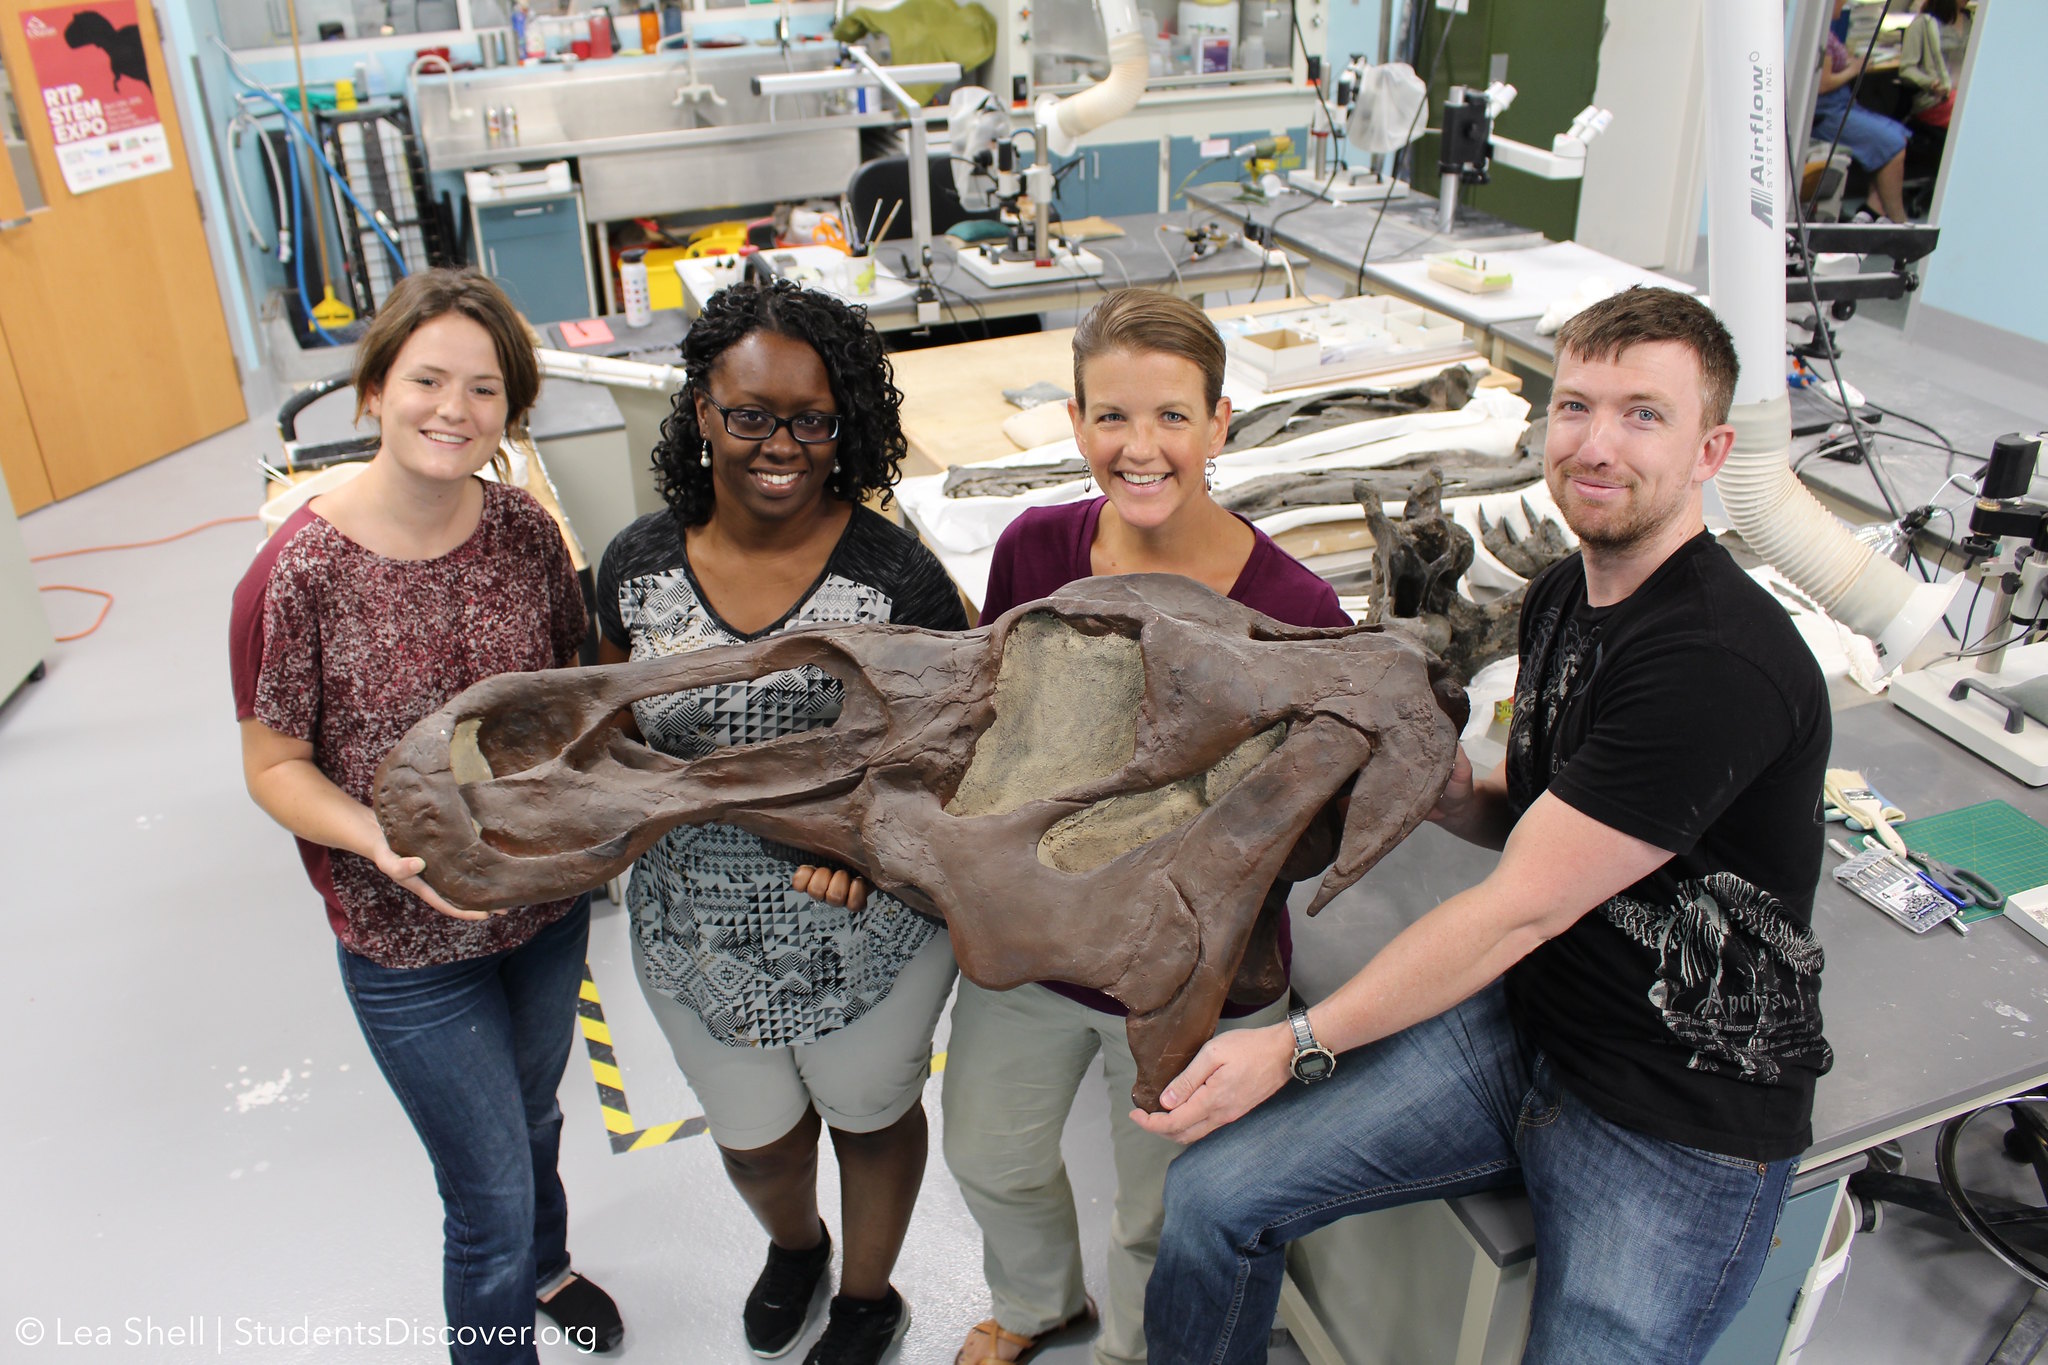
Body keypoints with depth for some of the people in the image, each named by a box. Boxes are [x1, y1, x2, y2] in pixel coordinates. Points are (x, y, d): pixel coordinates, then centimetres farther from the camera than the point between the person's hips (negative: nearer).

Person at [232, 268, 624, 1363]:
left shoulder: (524, 531, -10)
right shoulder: (298, 574, -23)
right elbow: (276, 767, -14)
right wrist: (385, 843, -31)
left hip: (548, 899, 5)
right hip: (407, 945, -5)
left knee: (534, 1115, 31)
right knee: (489, 1199, 7)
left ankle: (543, 1267, 62)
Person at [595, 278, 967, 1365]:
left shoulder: (895, 573, -18)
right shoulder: (638, 564, -8)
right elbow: (617, 721, 8)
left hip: (865, 933, -3)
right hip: (698, 929, 3)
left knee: (872, 1117, 23)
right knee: (755, 1141, 25)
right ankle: (795, 1244, 62)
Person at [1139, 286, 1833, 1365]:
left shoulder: (1720, 666, -25)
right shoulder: (1562, 595, 3)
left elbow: (1521, 910, -23)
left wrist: (1298, 1046, -17)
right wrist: (1459, 796, -7)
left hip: (1684, 1125, -6)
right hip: (1521, 1021, 6)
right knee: (1212, 1190, -5)